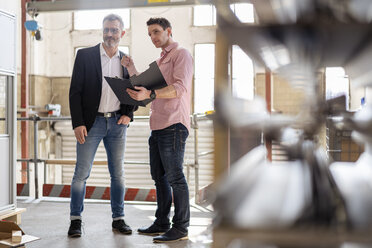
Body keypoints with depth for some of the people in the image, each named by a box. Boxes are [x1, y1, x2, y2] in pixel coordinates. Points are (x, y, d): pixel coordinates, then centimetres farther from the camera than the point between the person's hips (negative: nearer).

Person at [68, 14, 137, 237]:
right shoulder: (85, 55, 0)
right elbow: (75, 91, -3)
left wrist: (128, 114, -1)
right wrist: (78, 123, -10)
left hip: (117, 123, 3)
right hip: (91, 122, -3)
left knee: (118, 173, 7)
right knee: (82, 173, -1)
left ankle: (118, 219, 18)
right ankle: (76, 220, 11)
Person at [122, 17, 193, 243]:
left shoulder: (181, 55, -2)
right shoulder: (160, 61, 25)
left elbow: (180, 87, -18)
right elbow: (143, 88, 24)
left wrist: (151, 94, -30)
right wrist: (131, 69, 13)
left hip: (174, 125, -9)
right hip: (158, 126, 9)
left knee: (175, 177, -7)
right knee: (159, 177, 12)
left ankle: (180, 228, -1)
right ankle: (162, 223, 21)